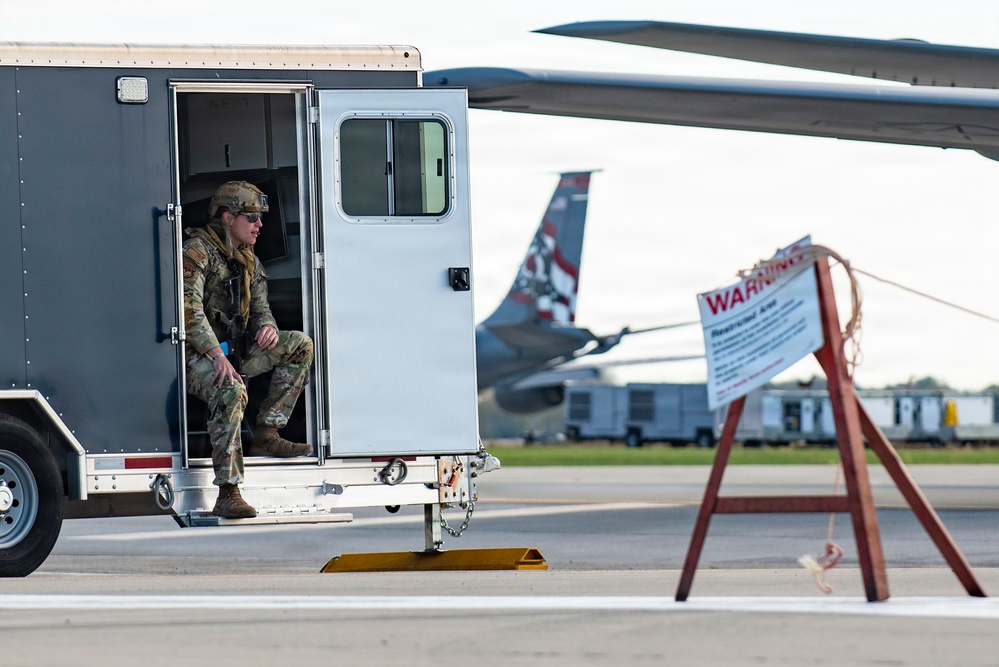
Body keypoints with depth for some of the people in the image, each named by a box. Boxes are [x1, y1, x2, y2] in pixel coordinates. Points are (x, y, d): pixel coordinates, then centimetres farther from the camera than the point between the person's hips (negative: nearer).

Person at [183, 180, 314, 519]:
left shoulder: (247, 259, 14)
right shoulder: (198, 250, -13)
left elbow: (259, 308, 16)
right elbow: (189, 309, -24)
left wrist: (267, 327, -11)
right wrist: (217, 355, -34)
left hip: (234, 350, 9)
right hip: (197, 355, -9)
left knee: (299, 346, 1)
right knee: (231, 391, -37)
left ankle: (266, 434, -3)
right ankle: (227, 495, -41)